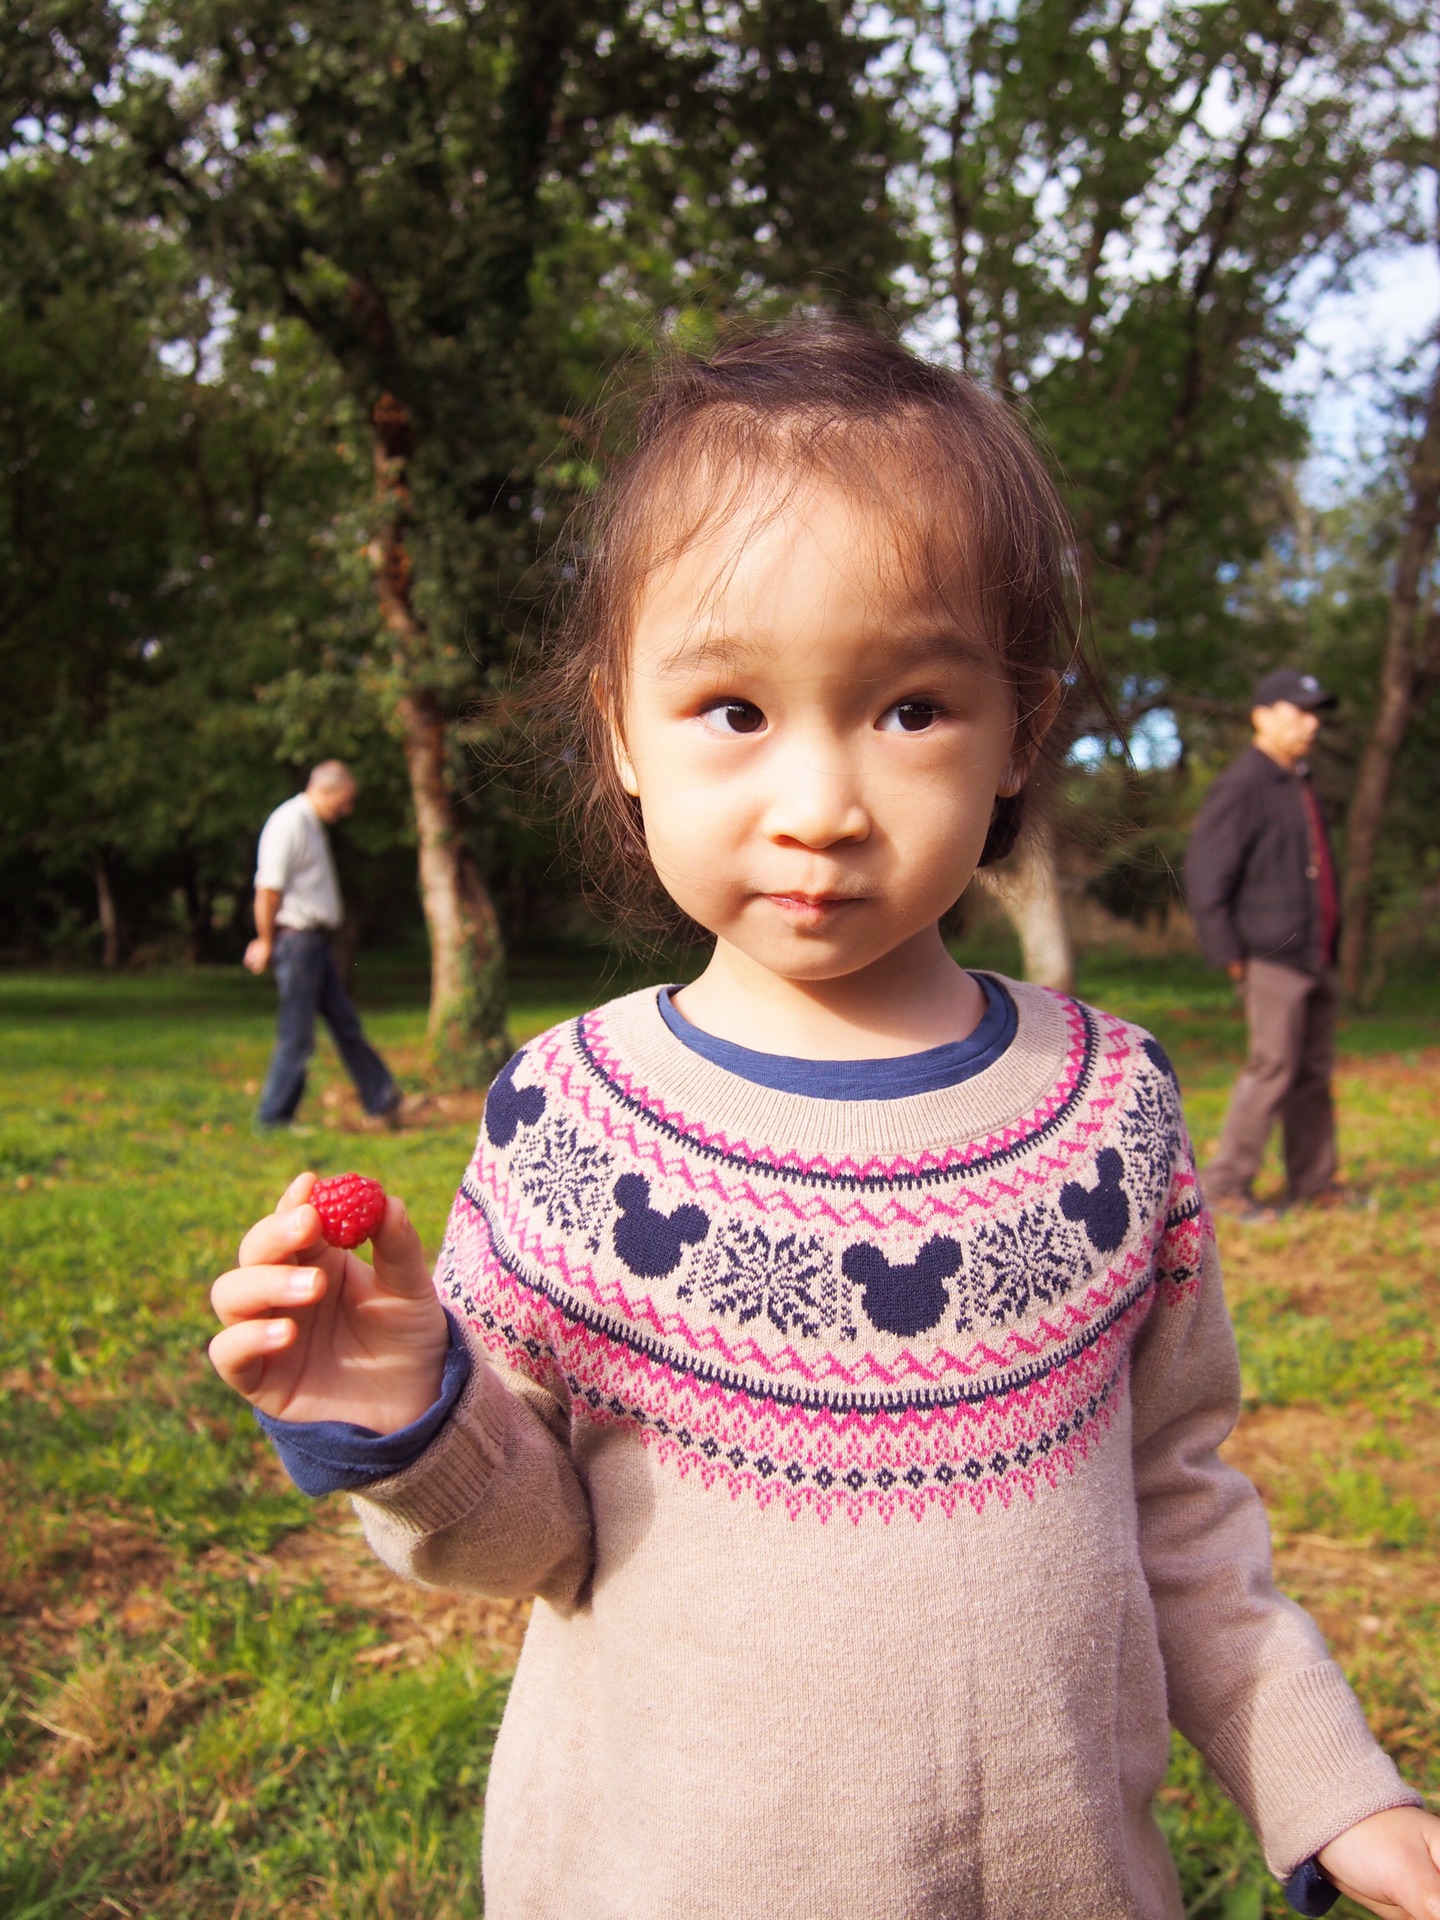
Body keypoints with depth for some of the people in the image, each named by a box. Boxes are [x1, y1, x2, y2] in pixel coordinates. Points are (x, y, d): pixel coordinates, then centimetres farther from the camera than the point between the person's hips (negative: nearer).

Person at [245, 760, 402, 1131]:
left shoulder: (312, 825, 17)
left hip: (316, 941, 10)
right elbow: (268, 889, -19)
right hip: (297, 939, -10)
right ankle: (273, 1118, 6)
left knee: (347, 1025, 13)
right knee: (297, 1036, -4)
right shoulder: (288, 823, -15)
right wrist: (267, 942, -12)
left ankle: (382, 1100, 19)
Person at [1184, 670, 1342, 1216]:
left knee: (1315, 1072, 11)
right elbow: (1204, 875, -14)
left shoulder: (1300, 784, 18)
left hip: (1314, 958, 8)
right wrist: (1229, 955, -15)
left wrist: (1328, 948, 17)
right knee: (1273, 1068, -8)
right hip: (1272, 958, -8)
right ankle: (1225, 1183, 0)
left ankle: (1313, 1181, 19)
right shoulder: (1241, 787, -10)